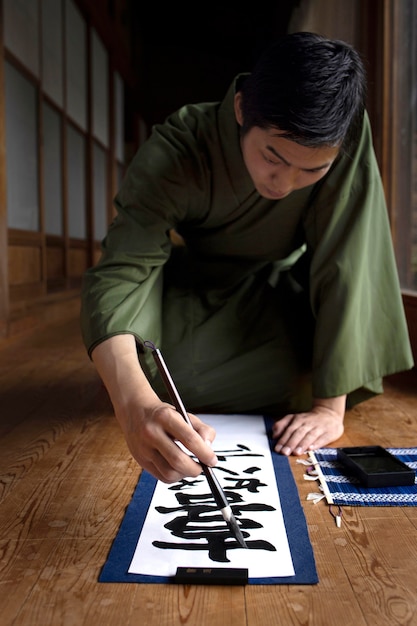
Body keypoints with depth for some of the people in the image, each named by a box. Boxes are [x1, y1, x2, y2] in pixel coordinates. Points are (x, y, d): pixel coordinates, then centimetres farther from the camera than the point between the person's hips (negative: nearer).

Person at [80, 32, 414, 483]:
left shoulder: (348, 133, -31)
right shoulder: (176, 151, -33)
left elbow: (344, 263, -31)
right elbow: (119, 274, -40)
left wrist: (330, 407, -34)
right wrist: (135, 405, -59)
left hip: (279, 288, 2)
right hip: (197, 288, -1)